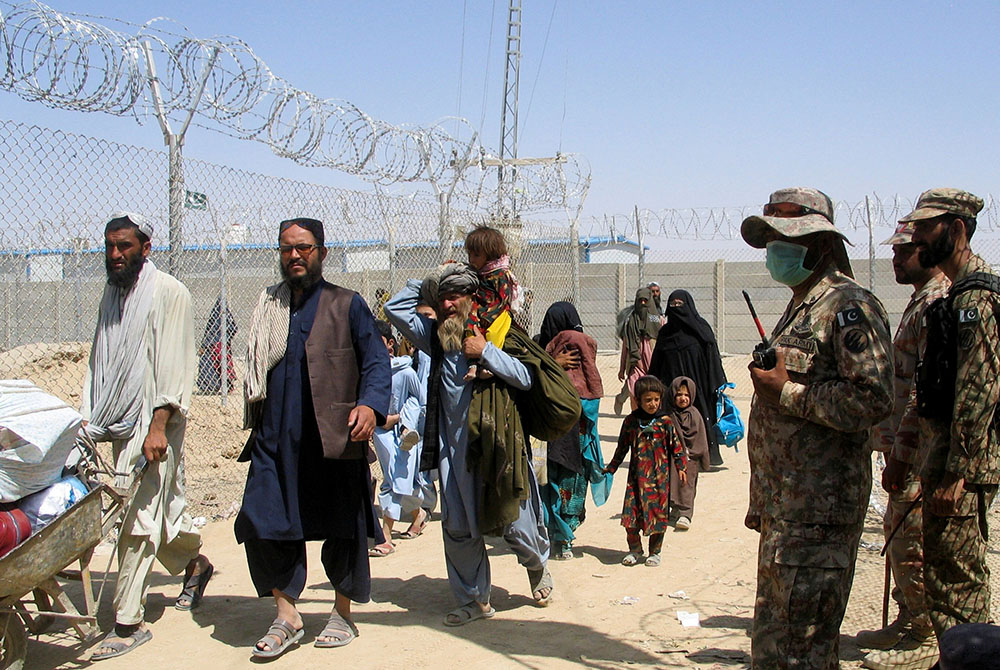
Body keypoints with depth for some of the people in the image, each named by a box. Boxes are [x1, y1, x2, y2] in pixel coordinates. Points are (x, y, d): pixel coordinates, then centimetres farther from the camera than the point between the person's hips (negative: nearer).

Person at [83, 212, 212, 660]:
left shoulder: (167, 292, -7)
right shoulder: (112, 293, 15)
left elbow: (174, 364, -13)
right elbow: (99, 362, 19)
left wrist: (158, 425, -20)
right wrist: (89, 418, 11)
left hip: (152, 422, -7)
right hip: (119, 422, 7)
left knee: (139, 518, -8)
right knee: (163, 505, 16)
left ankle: (128, 623, -5)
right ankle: (194, 563, 40)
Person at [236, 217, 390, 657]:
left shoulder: (347, 306, 2)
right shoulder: (267, 307, 15)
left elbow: (376, 361, -5)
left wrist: (370, 405, -22)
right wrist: (256, 423, 17)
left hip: (334, 439, -3)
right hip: (276, 440, 4)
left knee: (342, 529, 6)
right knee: (263, 525, -2)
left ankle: (342, 614, 25)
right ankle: (286, 616, 14)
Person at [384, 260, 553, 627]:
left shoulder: (500, 333, -2)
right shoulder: (436, 336, 9)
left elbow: (525, 377, -11)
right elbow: (395, 308, 9)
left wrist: (486, 352, -17)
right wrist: (427, 284, 6)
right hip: (455, 448, 4)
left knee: (516, 523, 4)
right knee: (457, 527, 5)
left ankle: (539, 568, 35)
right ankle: (474, 599, 21)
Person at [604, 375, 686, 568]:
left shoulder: (665, 422, -1)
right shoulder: (631, 421, 4)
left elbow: (676, 446, 3)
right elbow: (622, 447, 13)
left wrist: (681, 467, -4)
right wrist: (611, 468, 15)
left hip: (659, 476, -1)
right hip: (636, 476, 1)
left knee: (658, 513, 2)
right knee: (631, 512, -2)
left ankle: (655, 552, 18)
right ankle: (634, 550, 17)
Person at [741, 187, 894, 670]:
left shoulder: (847, 306, -13)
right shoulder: (801, 307, 18)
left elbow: (873, 400, -24)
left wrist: (788, 393, -16)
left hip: (818, 511, -10)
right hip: (785, 505, 10)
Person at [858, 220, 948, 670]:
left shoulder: (938, 303, -16)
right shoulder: (920, 302, 17)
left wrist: (902, 452, -22)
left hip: (920, 450, -10)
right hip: (908, 446, 10)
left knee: (911, 544, -4)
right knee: (896, 535, 17)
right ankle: (908, 621, 28)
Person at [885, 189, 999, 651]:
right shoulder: (957, 295, 18)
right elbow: (924, 387, 20)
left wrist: (957, 474, -23)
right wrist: (901, 456, 20)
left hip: (963, 463, -10)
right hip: (940, 454, 10)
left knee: (952, 580, -5)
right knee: (960, 578, 17)